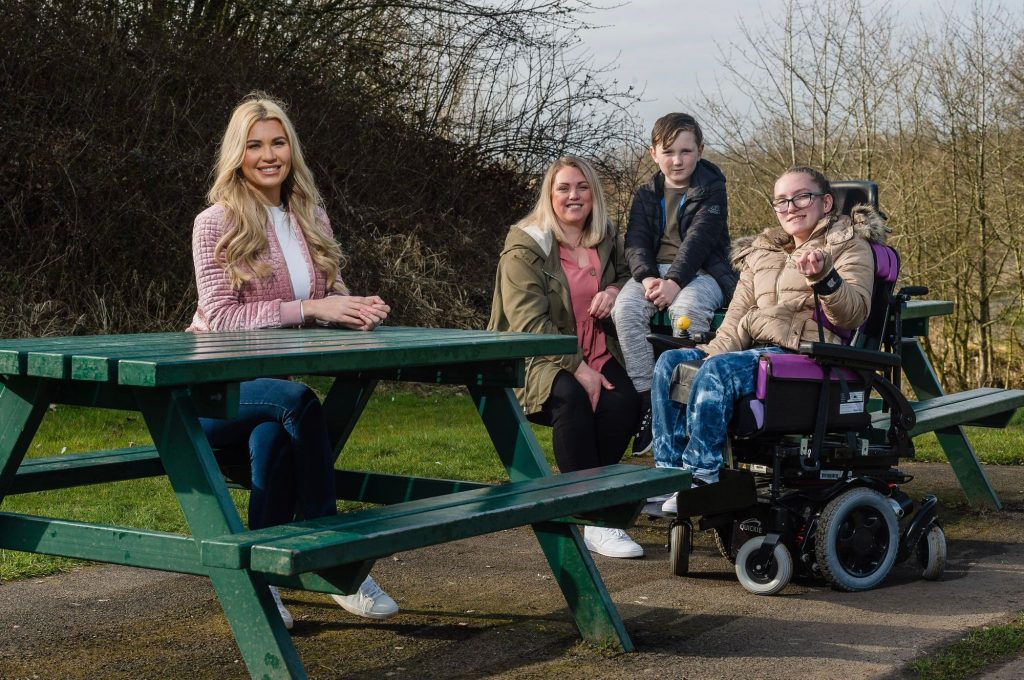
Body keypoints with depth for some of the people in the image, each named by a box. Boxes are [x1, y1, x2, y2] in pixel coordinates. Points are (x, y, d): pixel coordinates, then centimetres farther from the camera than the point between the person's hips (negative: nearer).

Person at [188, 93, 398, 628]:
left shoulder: (311, 217, 9)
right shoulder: (216, 223, -7)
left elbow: (333, 296, 11)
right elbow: (220, 315, -17)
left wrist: (360, 309, -15)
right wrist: (309, 308, -25)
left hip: (266, 385, 4)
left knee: (273, 436, -34)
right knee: (299, 403, -34)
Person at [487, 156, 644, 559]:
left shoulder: (605, 240, 13)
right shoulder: (525, 247, -4)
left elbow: (626, 273, 32)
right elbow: (530, 323, -12)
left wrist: (615, 291, 4)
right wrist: (578, 369, -22)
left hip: (597, 355, 5)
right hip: (541, 360, -4)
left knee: (623, 401, -29)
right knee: (571, 397, -37)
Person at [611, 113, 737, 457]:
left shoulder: (711, 189, 2)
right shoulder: (646, 194, 15)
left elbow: (698, 239, -12)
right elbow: (636, 241, 3)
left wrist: (674, 281, -26)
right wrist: (647, 277, -18)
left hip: (700, 272, -4)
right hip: (654, 271, 4)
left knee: (686, 308, -38)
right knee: (625, 308, -28)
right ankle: (646, 400, -25)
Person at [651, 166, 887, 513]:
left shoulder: (850, 245, 6)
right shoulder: (762, 253, 25)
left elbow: (854, 314, -10)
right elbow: (738, 315, 17)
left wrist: (824, 277, -30)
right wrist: (715, 352, -4)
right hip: (753, 351, 7)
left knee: (718, 371, -32)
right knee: (670, 363, -14)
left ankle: (701, 476, -31)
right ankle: (669, 470, -17)